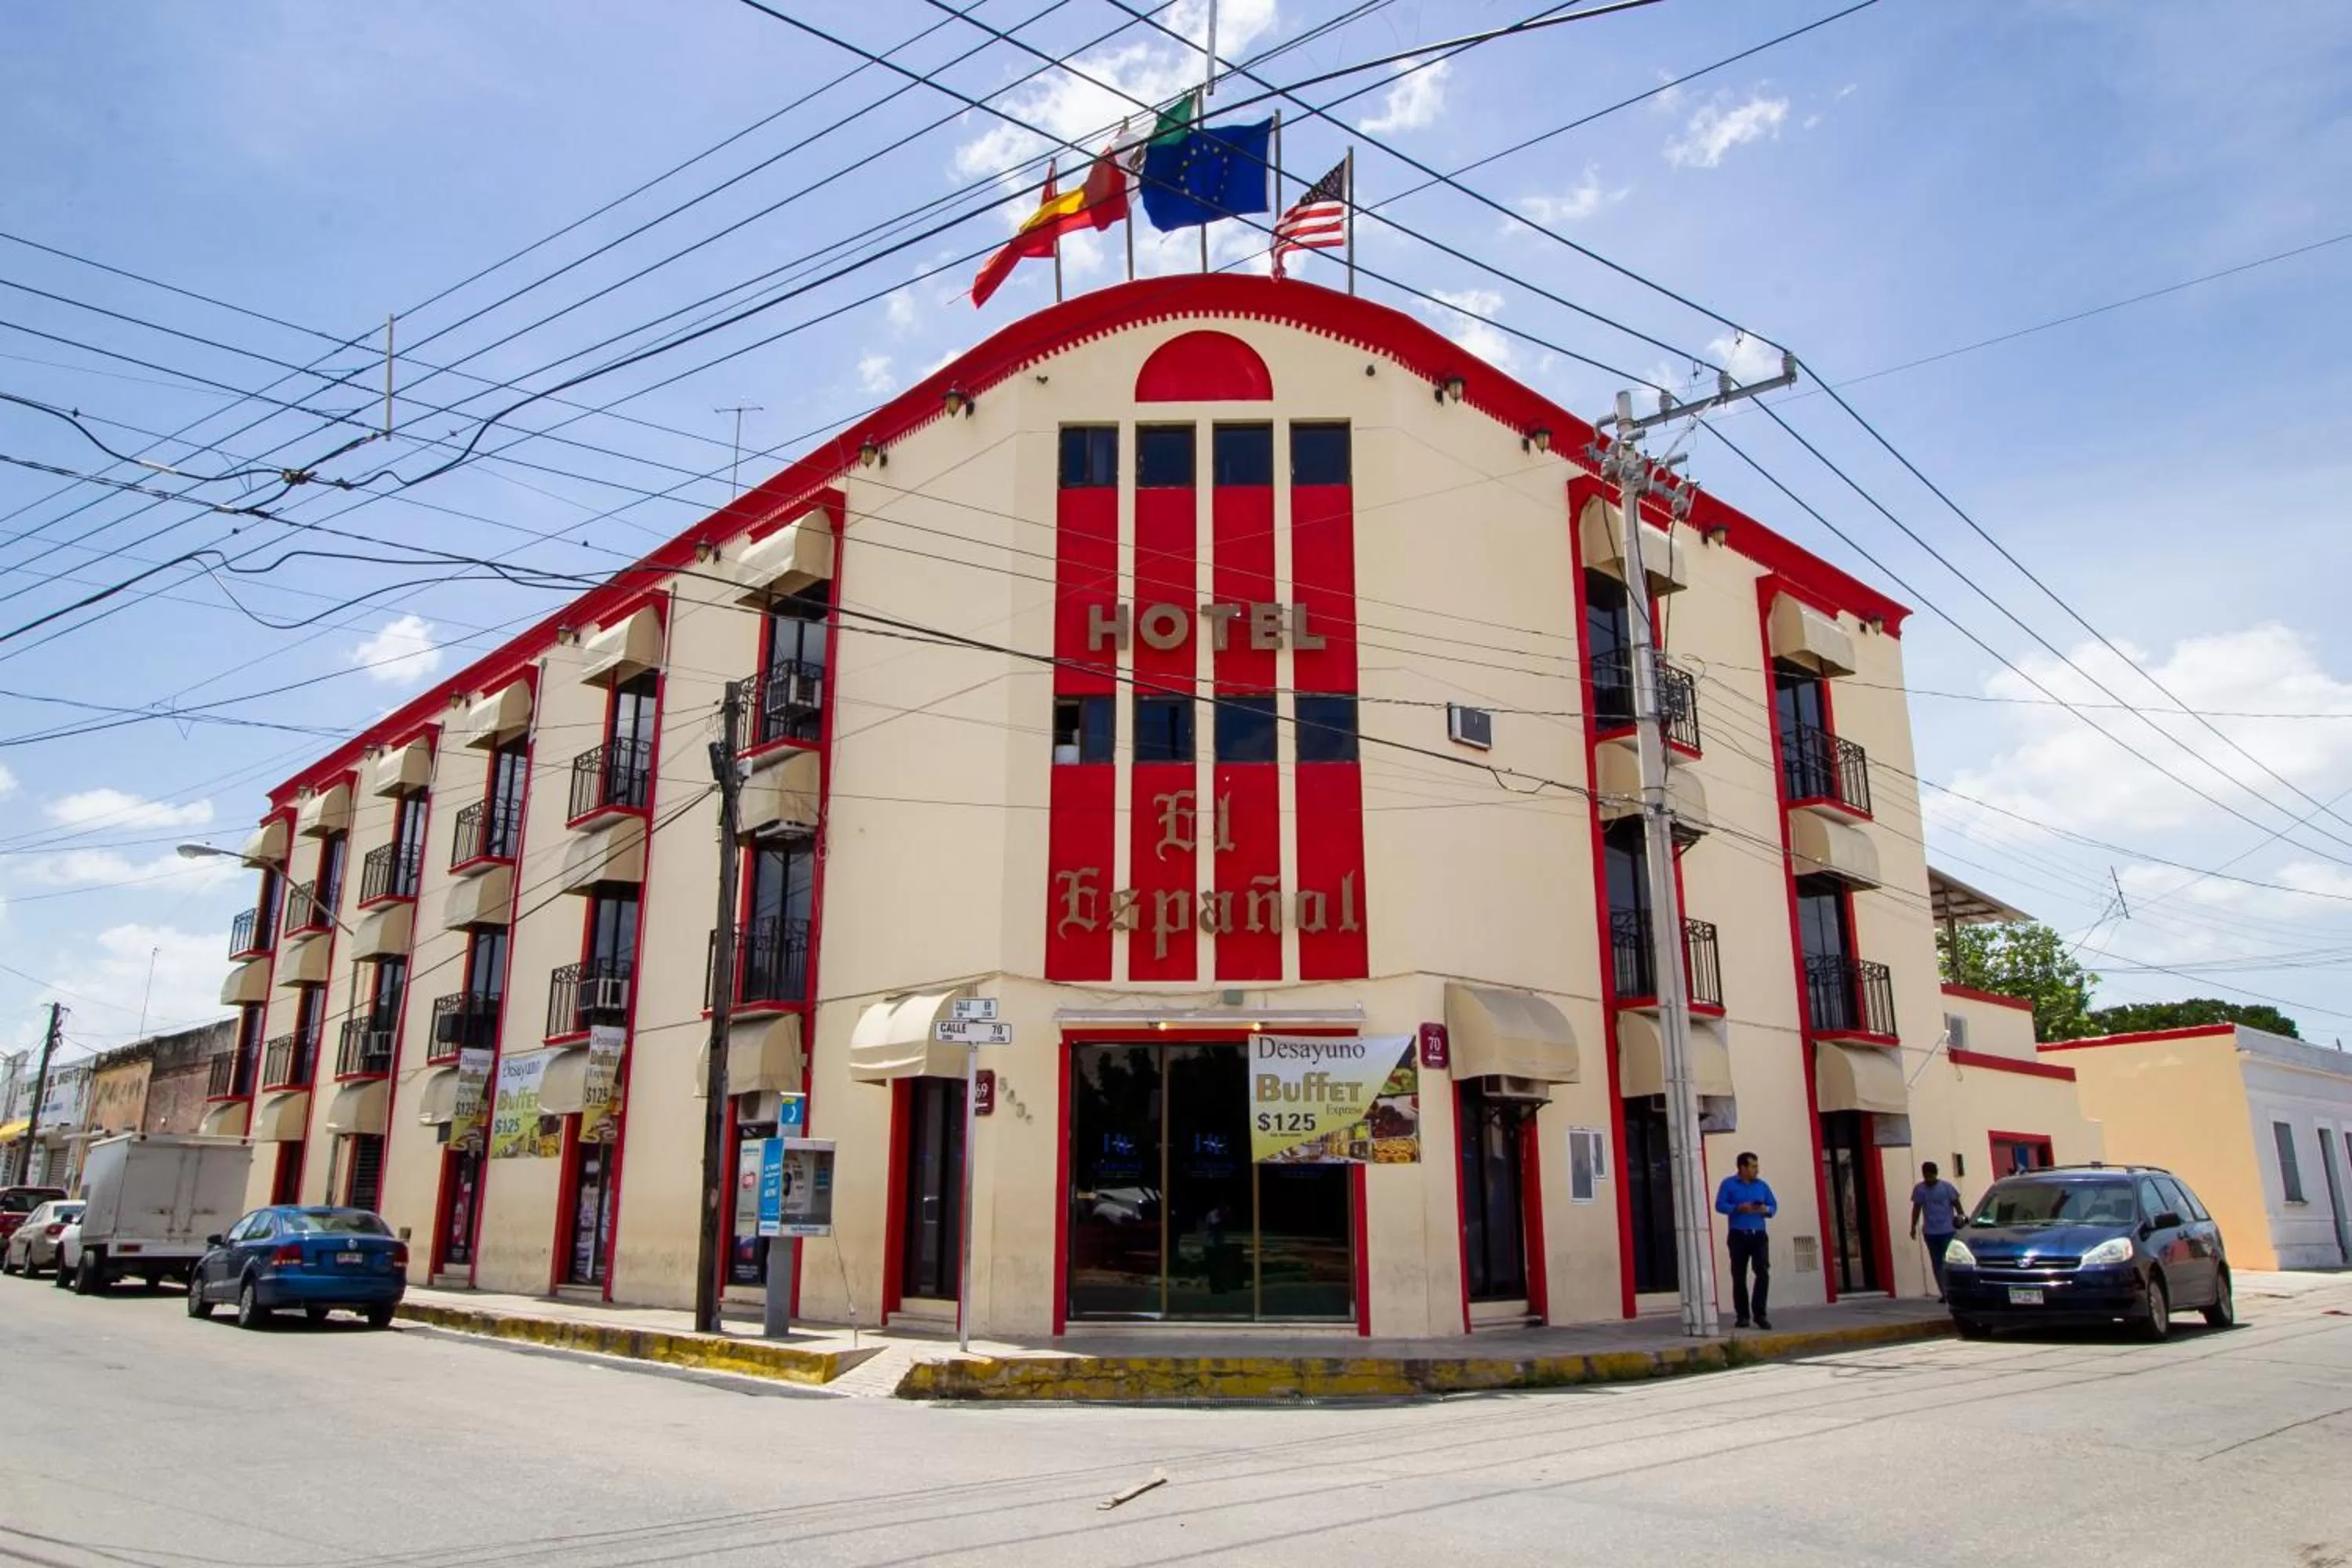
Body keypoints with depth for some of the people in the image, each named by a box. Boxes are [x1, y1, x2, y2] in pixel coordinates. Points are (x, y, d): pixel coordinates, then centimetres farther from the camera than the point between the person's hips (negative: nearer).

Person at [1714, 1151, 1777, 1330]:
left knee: (1763, 1272, -13)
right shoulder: (1728, 1184, 2)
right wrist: (1738, 1208, -20)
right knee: (1739, 1276, 3)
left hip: (1759, 1235, 2)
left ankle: (1760, 1314, -6)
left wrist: (1766, 1210, -10)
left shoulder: (1761, 1185, 12)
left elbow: (1774, 1205, 13)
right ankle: (1742, 1316, 13)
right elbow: (1720, 1205, -5)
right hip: (1738, 1236, -2)